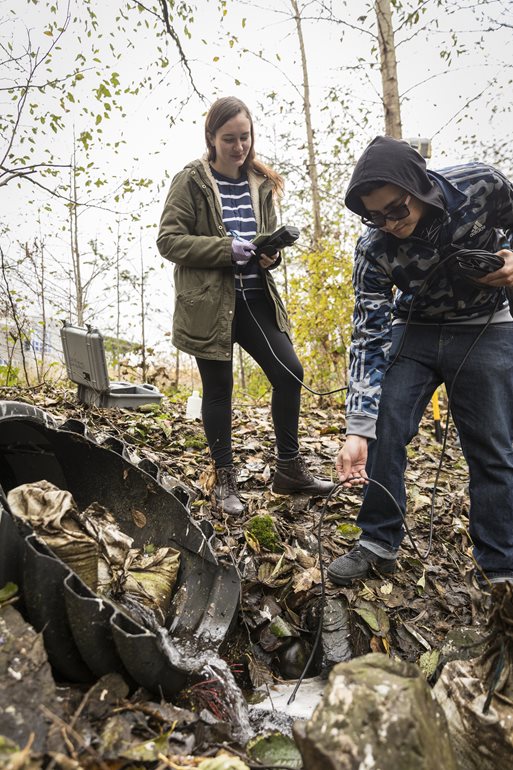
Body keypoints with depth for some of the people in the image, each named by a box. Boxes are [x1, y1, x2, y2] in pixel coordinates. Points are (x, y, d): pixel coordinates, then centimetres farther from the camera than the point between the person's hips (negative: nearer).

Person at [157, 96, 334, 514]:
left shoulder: (260, 182, 13)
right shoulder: (191, 181, -2)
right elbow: (169, 240, -8)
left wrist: (271, 253, -5)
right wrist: (226, 248, -19)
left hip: (255, 297, 5)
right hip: (209, 303, -4)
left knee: (290, 373, -1)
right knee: (219, 389, 4)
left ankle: (290, 469, 17)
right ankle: (225, 480, 21)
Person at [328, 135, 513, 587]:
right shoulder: (373, 249, -21)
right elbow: (368, 338, -23)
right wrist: (357, 431, -30)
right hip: (413, 330, 1)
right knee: (384, 432, -9)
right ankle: (379, 545, 8)